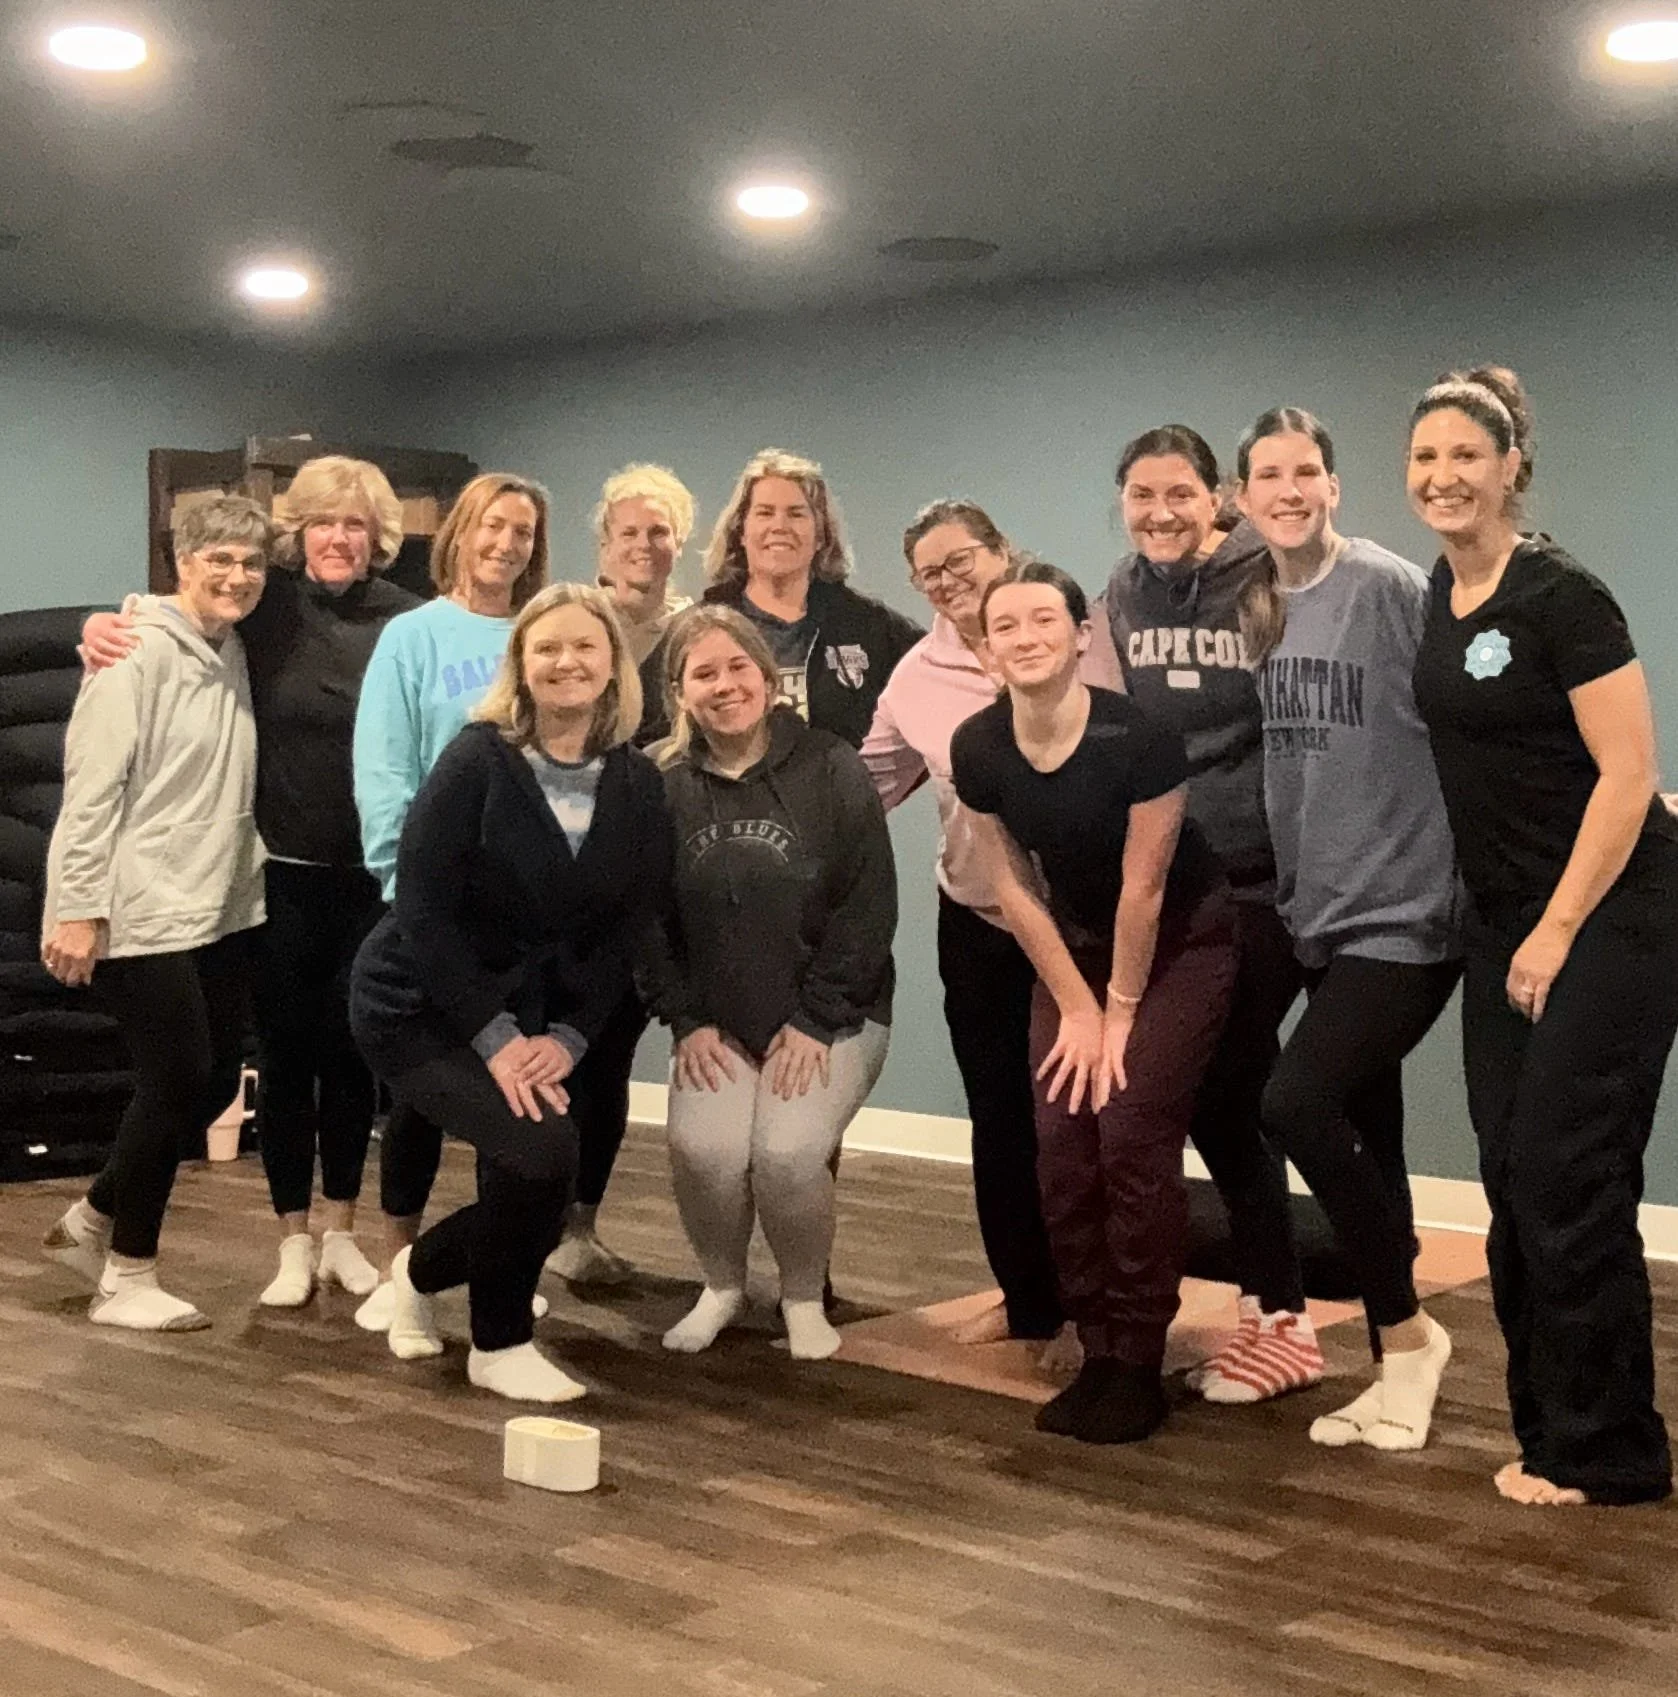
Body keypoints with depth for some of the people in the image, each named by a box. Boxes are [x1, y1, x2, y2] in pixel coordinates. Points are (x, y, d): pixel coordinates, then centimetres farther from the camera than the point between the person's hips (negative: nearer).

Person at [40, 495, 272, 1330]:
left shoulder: (233, 652, 11)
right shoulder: (138, 651, -13)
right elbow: (91, 785, -17)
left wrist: (242, 877, 15)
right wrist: (77, 909, -20)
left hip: (220, 909, 8)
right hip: (141, 913, -8)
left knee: (213, 1080, 11)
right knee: (178, 1082, -4)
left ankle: (94, 1220, 31)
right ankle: (127, 1280, 12)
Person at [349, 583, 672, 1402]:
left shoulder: (639, 784, -2)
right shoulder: (476, 760, -16)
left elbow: (630, 930, -1)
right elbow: (423, 910, -19)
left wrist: (567, 1036, -12)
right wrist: (495, 1036, -21)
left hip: (538, 1015, 6)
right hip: (418, 1005, -6)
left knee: (537, 1194, 4)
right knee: (540, 1150, -24)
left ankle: (418, 1270, 38)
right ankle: (500, 1346, -1)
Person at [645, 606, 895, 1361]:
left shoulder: (831, 769, -8)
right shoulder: (664, 786, 0)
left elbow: (869, 907, -10)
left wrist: (816, 1020, -13)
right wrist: (687, 1020, -7)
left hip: (832, 1017, -2)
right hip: (717, 1022, 2)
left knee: (787, 1154, -23)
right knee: (703, 1151, -21)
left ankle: (804, 1298, 7)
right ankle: (722, 1287, 10)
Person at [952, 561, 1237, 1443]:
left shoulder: (1138, 736, -28)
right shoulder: (977, 749, -14)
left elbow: (1142, 888, -20)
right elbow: (1015, 887, -4)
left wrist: (1120, 1012, -11)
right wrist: (1077, 1006, -3)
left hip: (1181, 945, -4)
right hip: (1074, 947, 4)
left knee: (1131, 1132, -14)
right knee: (1061, 1144, -6)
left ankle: (1138, 1367, -2)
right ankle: (1097, 1353, 8)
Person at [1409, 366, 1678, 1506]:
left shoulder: (1560, 596, -14)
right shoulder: (1440, 597, 9)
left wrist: (1559, 931, -16)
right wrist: (1515, 931, 15)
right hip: (1506, 920, 8)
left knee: (1568, 1181, -5)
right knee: (1514, 1177, 8)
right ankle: (1550, 1432, 20)